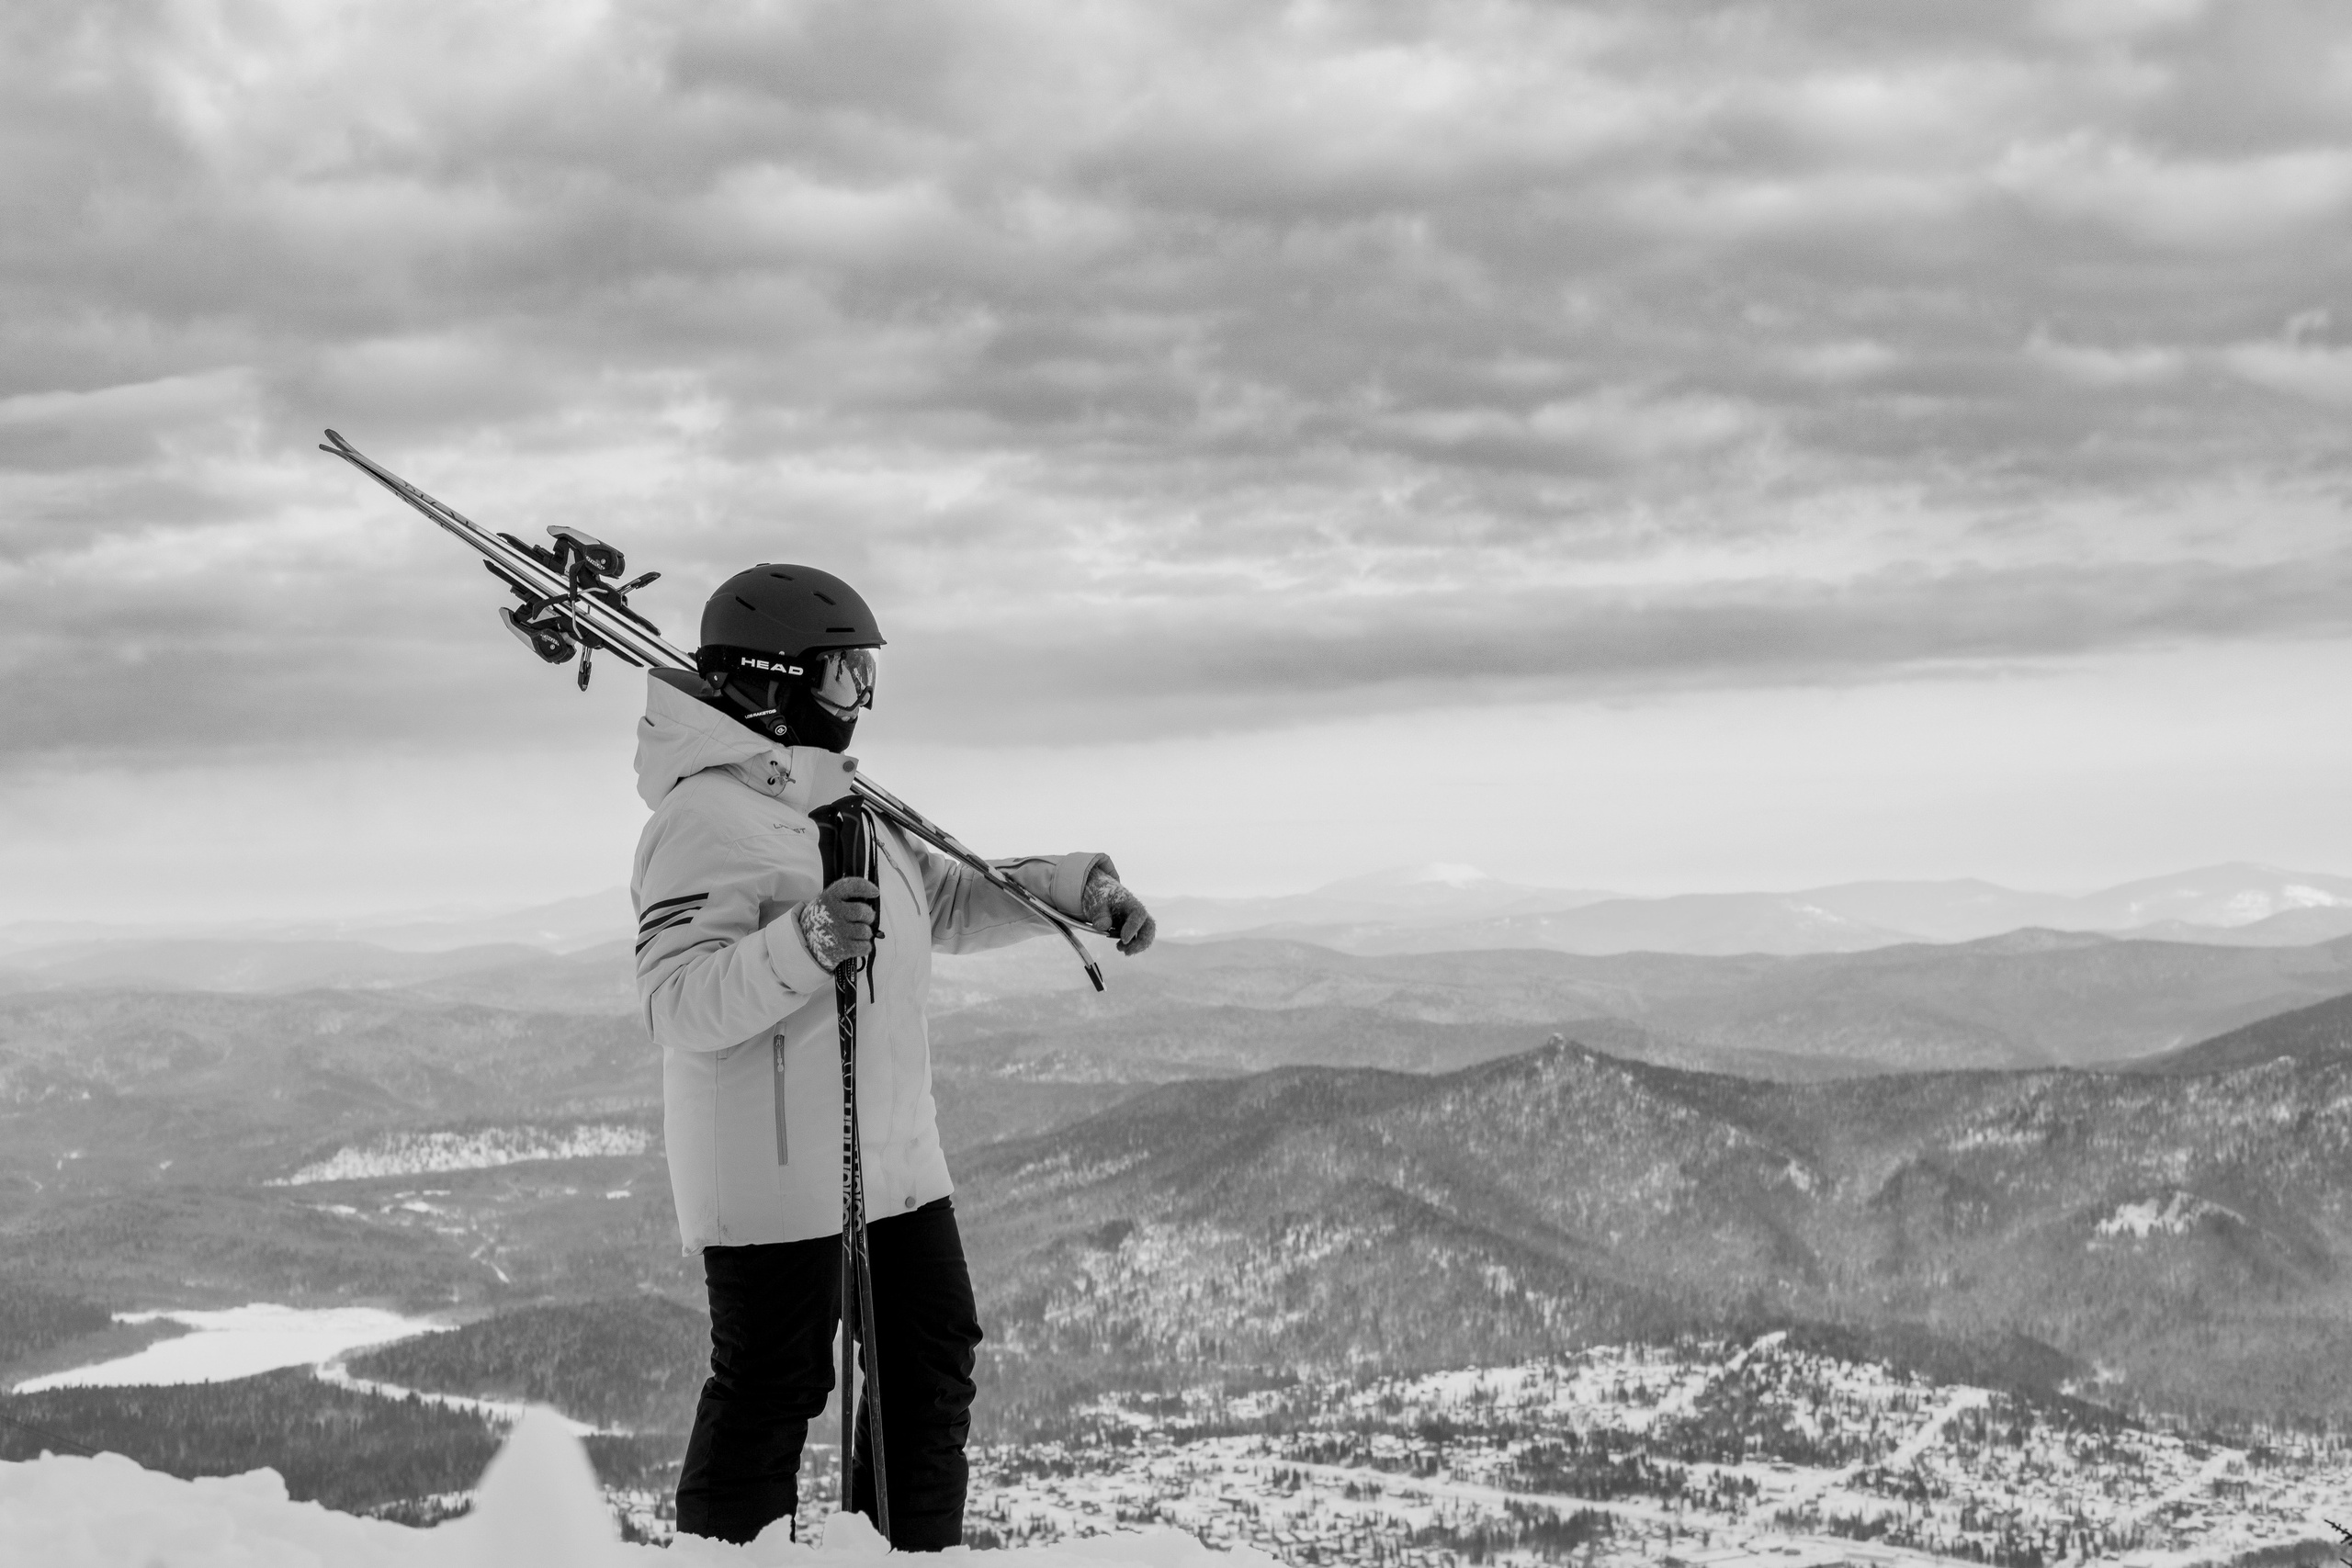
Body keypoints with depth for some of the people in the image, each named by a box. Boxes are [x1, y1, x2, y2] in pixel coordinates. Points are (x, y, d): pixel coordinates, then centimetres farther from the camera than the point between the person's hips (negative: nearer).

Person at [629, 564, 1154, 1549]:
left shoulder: (839, 799, 15)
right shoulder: (707, 818, -17)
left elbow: (949, 900, 25)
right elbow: (679, 1005, -25)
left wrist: (1078, 888, 12)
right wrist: (805, 943, -38)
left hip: (894, 1160, 10)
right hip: (773, 1170, -10)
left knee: (933, 1366, 14)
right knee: (769, 1392, -4)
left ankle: (910, 1554, 25)